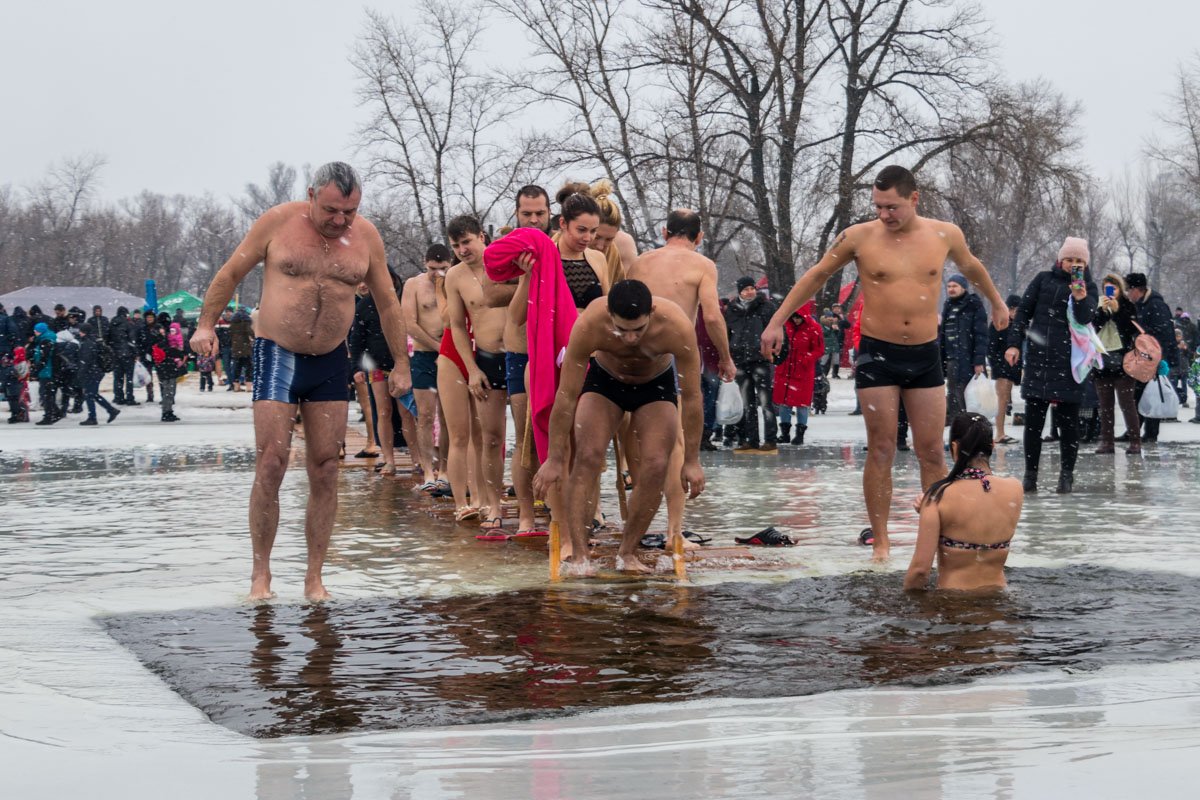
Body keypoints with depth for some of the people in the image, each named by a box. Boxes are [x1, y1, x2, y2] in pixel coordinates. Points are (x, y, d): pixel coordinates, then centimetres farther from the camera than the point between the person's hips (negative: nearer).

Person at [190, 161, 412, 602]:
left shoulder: (366, 236, 2)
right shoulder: (278, 222, -6)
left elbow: (388, 303, 12)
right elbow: (231, 273, 4)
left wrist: (401, 363, 13)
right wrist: (206, 325, -1)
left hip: (331, 363, 3)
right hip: (277, 355, -3)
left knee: (325, 470, 1)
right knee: (271, 464, -10)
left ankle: (314, 577, 9)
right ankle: (261, 572, 2)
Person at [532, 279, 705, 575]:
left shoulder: (678, 327, -37)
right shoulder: (589, 324, -37)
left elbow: (692, 397, -25)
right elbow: (566, 396, -28)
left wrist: (692, 460, -19)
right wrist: (554, 459, -23)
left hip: (656, 384, 1)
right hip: (603, 379, 0)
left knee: (656, 466, -14)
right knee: (588, 457, -20)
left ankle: (627, 554, 1)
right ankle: (577, 553, -18)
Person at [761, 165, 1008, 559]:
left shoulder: (945, 234, 1)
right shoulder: (859, 237, -5)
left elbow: (970, 267, 23)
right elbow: (816, 276, 7)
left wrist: (996, 302, 38)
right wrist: (777, 322, 5)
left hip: (926, 354, 2)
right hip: (877, 353, -2)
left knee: (932, 453, 3)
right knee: (881, 452, -1)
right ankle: (880, 542, 7)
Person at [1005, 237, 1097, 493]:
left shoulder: (1088, 288, 7)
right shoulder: (1043, 280, 9)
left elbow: (1086, 319, -8)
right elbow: (1023, 312, 10)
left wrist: (1080, 299, -27)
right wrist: (1014, 344, 1)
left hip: (1069, 363, -1)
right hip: (1038, 357, 1)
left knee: (1069, 420, 2)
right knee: (1033, 419, 0)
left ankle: (1067, 475, 11)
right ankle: (1030, 474, 6)